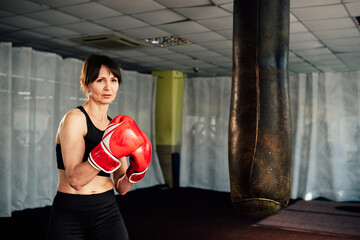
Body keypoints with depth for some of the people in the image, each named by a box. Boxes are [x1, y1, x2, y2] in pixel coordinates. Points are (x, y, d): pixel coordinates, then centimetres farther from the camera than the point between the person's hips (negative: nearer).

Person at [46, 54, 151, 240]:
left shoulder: (116, 126, 8)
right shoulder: (74, 119, -10)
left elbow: (121, 188, 8)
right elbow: (75, 179, -21)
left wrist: (137, 169, -10)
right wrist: (107, 151, -31)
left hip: (107, 211, 5)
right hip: (70, 216, -4)